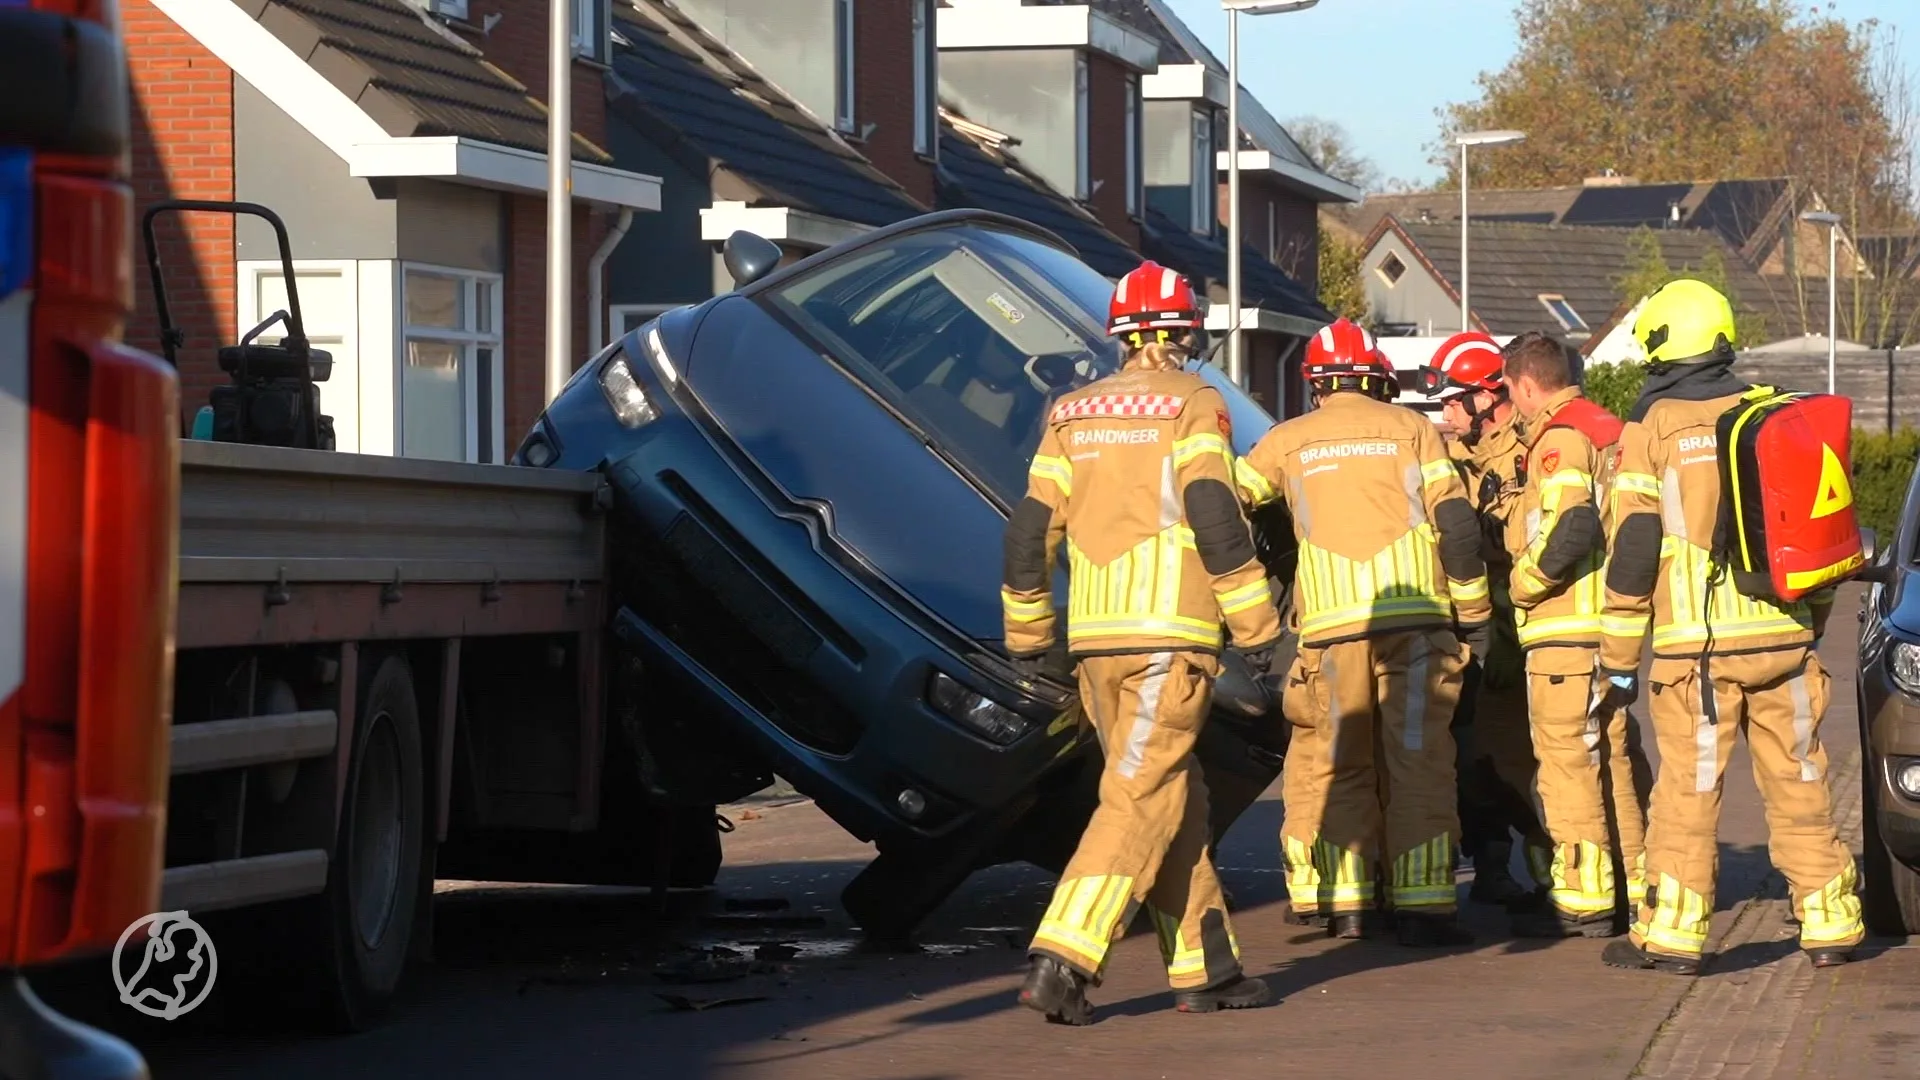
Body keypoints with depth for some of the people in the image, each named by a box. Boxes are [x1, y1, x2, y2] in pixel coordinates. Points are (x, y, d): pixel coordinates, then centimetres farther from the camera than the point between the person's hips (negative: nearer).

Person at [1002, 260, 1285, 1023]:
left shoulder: (1074, 415, 13)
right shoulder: (1193, 405, -3)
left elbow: (1031, 531, 12)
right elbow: (1214, 518, -12)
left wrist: (1027, 634, 21)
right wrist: (1256, 626, -8)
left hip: (1095, 642, 6)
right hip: (1171, 634, -6)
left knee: (1175, 800, 14)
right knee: (1138, 804, -7)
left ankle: (1204, 969, 16)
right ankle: (1060, 962, -19)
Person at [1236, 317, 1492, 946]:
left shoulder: (1288, 442, 10)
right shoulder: (1411, 429, 7)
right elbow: (1456, 525, 1)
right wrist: (1473, 616, 7)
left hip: (1331, 624, 1)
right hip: (1417, 613, -1)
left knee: (1340, 762, 11)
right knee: (1417, 760, 0)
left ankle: (1343, 905, 8)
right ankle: (1420, 906, -5)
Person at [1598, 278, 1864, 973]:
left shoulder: (1652, 427, -3)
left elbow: (1633, 548, -5)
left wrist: (1619, 655, 1)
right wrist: (1812, 623, 26)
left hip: (1695, 643, -4)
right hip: (1784, 637, 4)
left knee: (1687, 790, -1)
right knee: (1798, 784, 10)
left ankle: (1672, 933, -1)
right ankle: (1829, 922, 13)